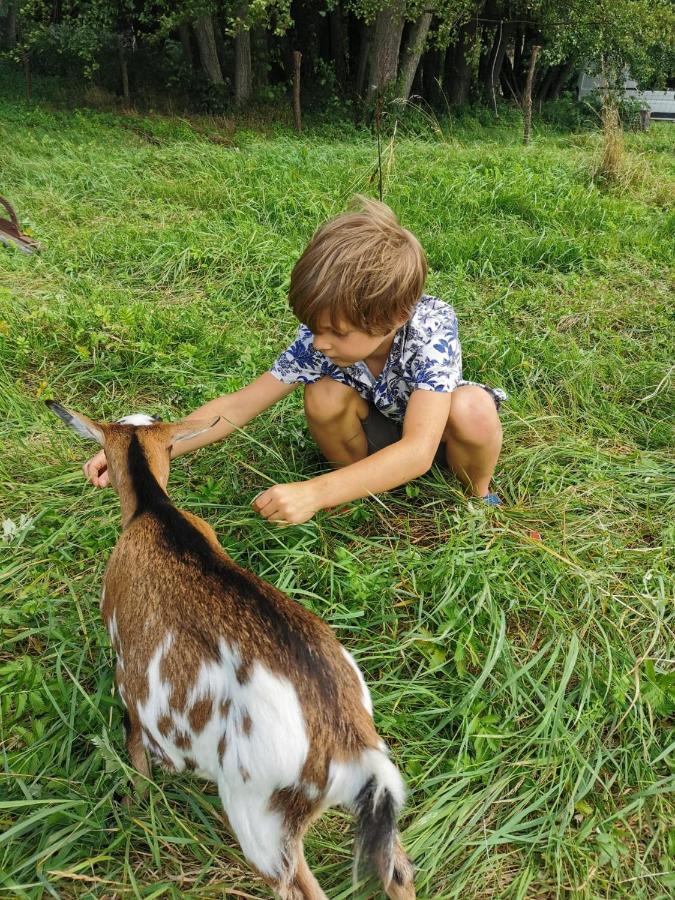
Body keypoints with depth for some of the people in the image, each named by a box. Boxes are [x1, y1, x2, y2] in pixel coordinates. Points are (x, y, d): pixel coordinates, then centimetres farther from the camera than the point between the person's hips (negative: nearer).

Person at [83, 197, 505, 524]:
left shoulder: (430, 329, -37)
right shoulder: (318, 341, -25)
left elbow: (418, 450, -46)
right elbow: (238, 406, -22)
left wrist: (314, 493, -55)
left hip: (437, 431, -2)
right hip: (380, 428, 2)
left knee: (471, 409, -37)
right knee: (325, 396, -30)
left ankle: (479, 492, -5)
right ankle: (358, 482, -3)